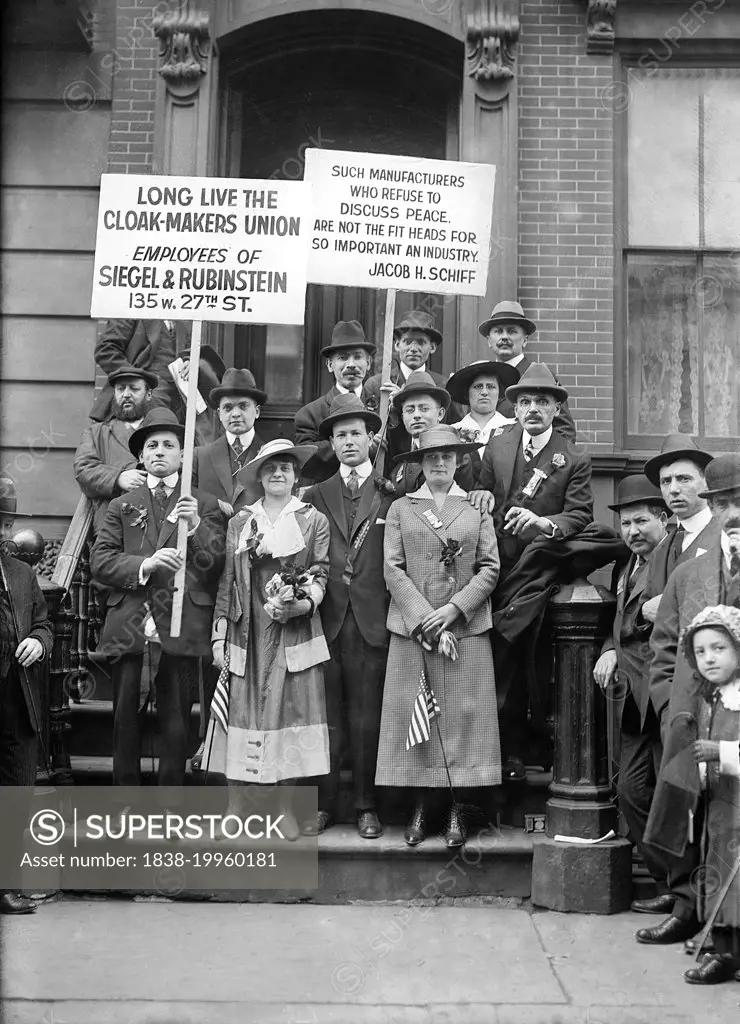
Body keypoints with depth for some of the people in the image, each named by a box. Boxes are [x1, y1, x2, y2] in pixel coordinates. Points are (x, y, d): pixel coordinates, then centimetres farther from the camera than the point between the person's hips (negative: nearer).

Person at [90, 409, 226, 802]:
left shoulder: (205, 506, 10)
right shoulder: (122, 506, 15)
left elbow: (216, 566, 0)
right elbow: (100, 561, 3)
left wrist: (196, 528, -15)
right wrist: (144, 565, -12)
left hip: (181, 632, -1)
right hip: (129, 631, 2)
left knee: (176, 725, 3)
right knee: (126, 721, 6)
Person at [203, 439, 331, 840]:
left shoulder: (314, 521, 7)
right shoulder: (239, 523, 12)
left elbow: (319, 575, 4)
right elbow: (226, 582, 10)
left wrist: (302, 603, -16)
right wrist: (219, 635, 3)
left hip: (293, 634, -1)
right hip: (246, 634, 1)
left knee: (288, 710, -1)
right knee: (242, 713, 0)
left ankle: (285, 807, 8)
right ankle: (233, 807, 7)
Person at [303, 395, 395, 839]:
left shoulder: (391, 495, 6)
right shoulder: (316, 496, 14)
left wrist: (398, 613, -4)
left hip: (372, 620, -2)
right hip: (326, 618, 2)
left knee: (367, 716, 3)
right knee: (325, 715, 5)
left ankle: (367, 806, 13)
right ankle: (324, 804, 14)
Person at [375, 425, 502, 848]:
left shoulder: (477, 509, 10)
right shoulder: (401, 509, 9)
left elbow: (490, 569, 3)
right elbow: (393, 570, 1)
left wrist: (454, 608, -10)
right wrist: (424, 619, -10)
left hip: (466, 629, 0)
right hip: (412, 628, 0)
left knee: (462, 715, -1)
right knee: (413, 716, 0)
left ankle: (456, 811, 7)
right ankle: (421, 808, 8)